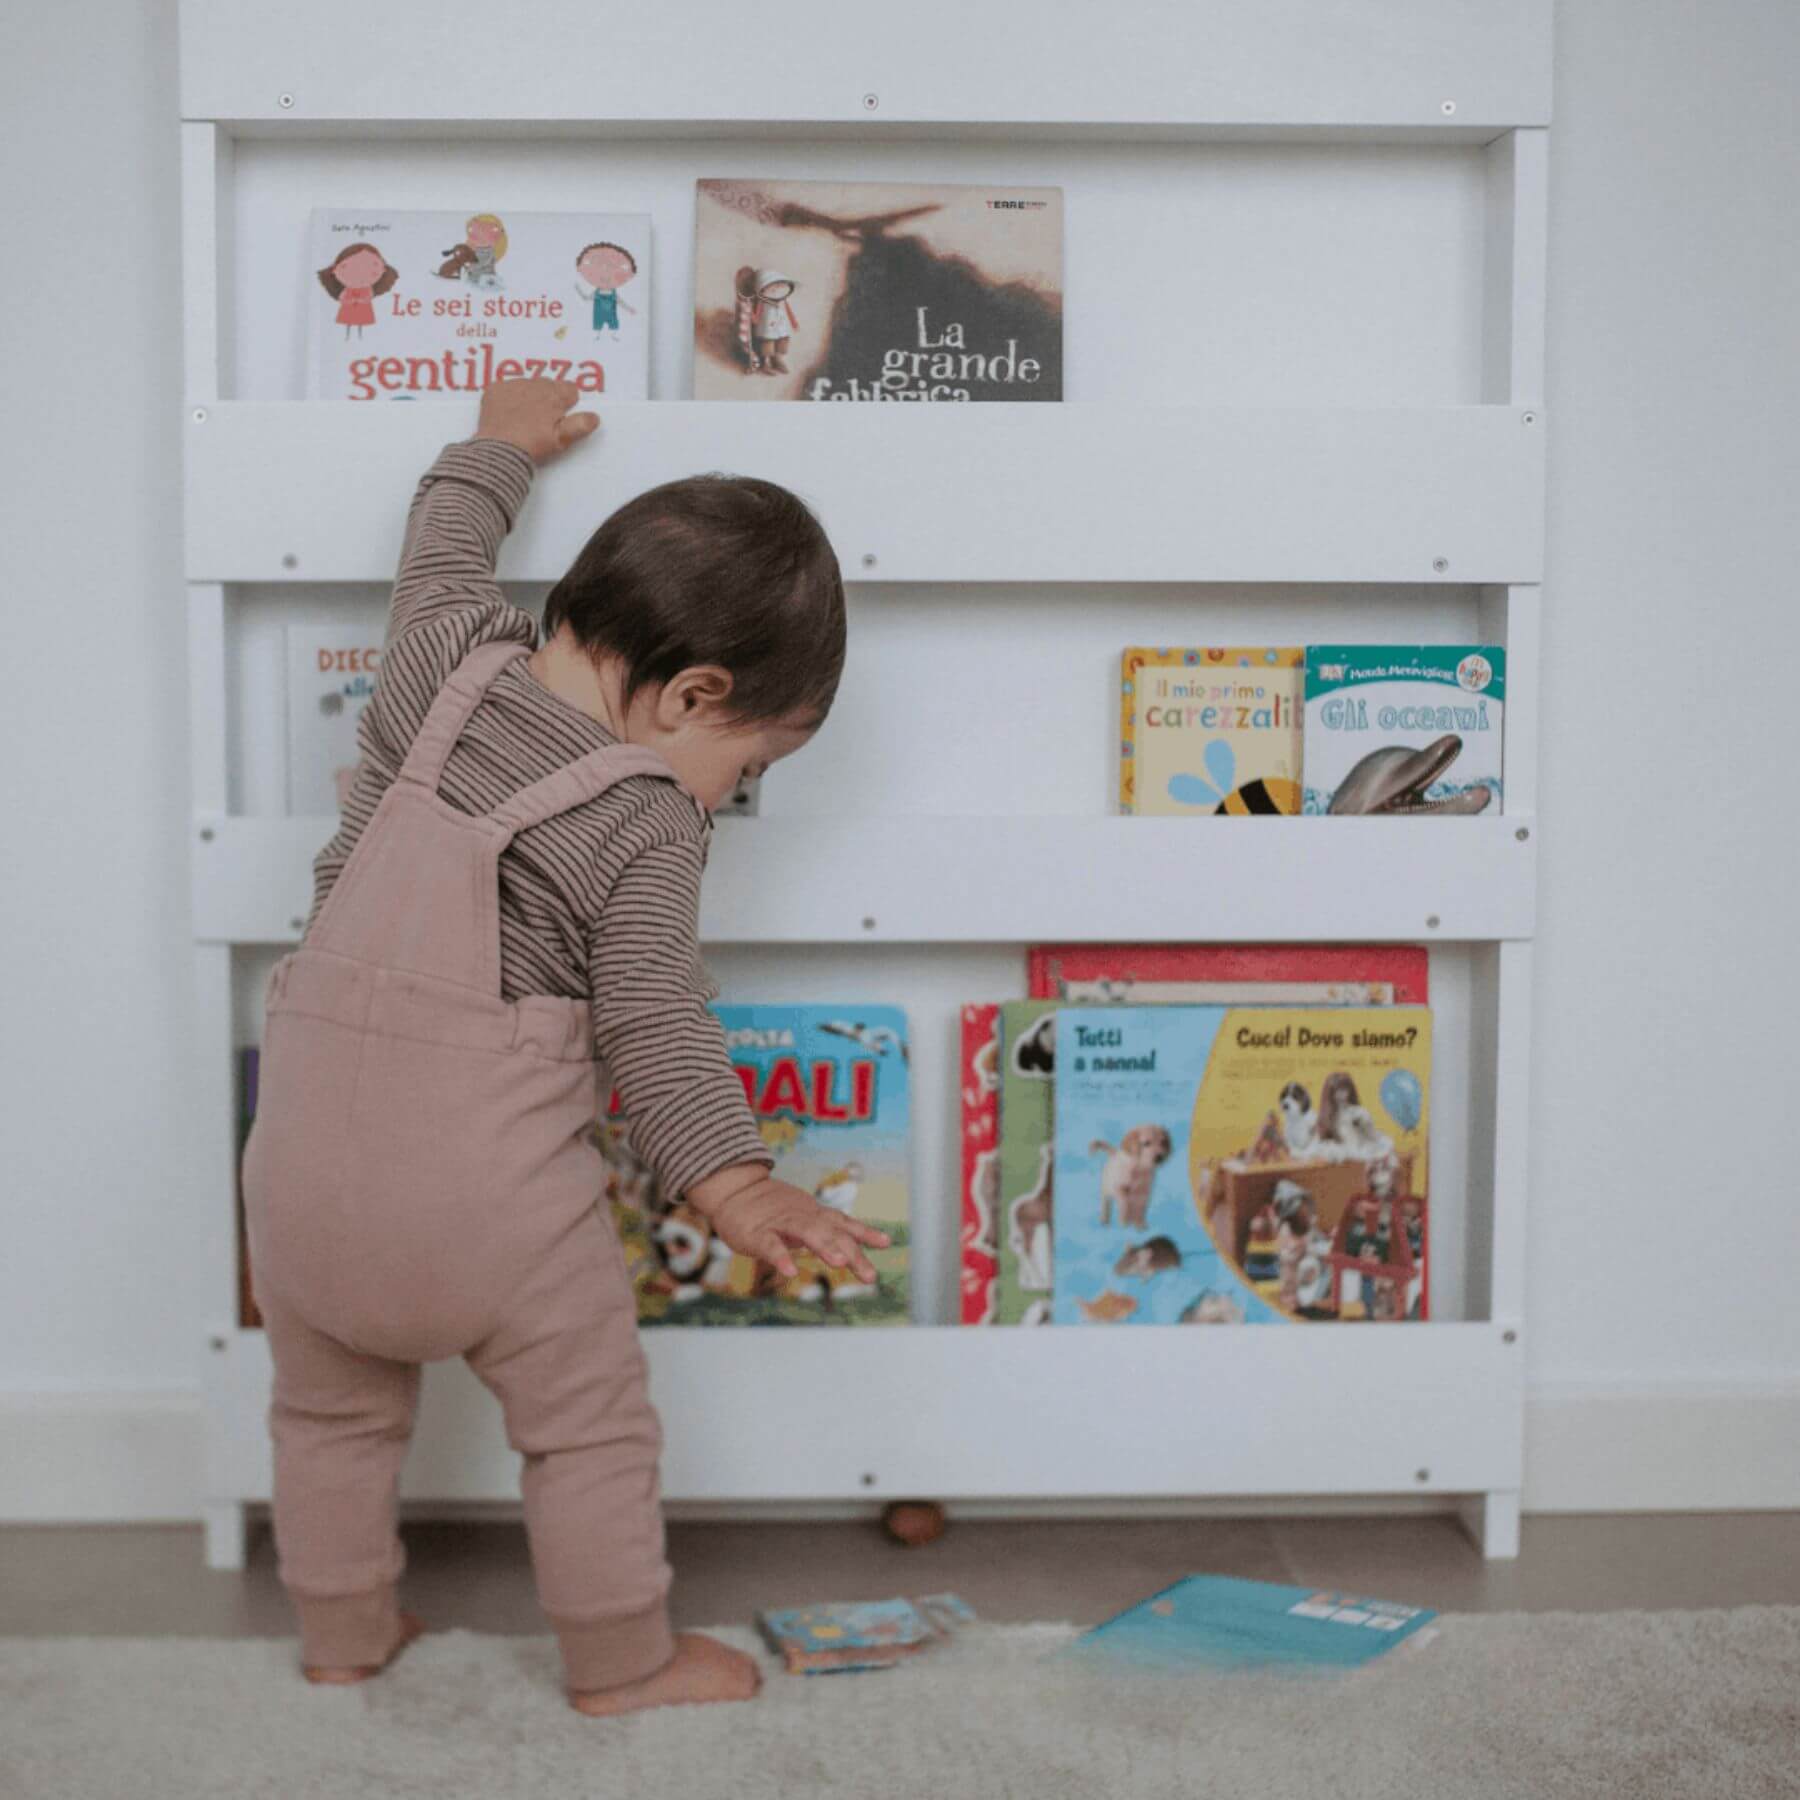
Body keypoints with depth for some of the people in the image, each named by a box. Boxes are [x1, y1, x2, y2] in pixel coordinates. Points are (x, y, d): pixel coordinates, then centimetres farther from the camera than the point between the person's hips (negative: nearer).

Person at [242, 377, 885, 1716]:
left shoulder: (445, 661, 2)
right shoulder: (649, 827, -12)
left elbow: (444, 547, 23)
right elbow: (654, 1018, -15)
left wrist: (499, 448, 38)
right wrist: (730, 1177, -15)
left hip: (307, 1142, 6)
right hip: (486, 1178, -5)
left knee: (333, 1409, 25)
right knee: (588, 1421, 15)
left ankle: (343, 1640, 41)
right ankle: (624, 1664, 29)